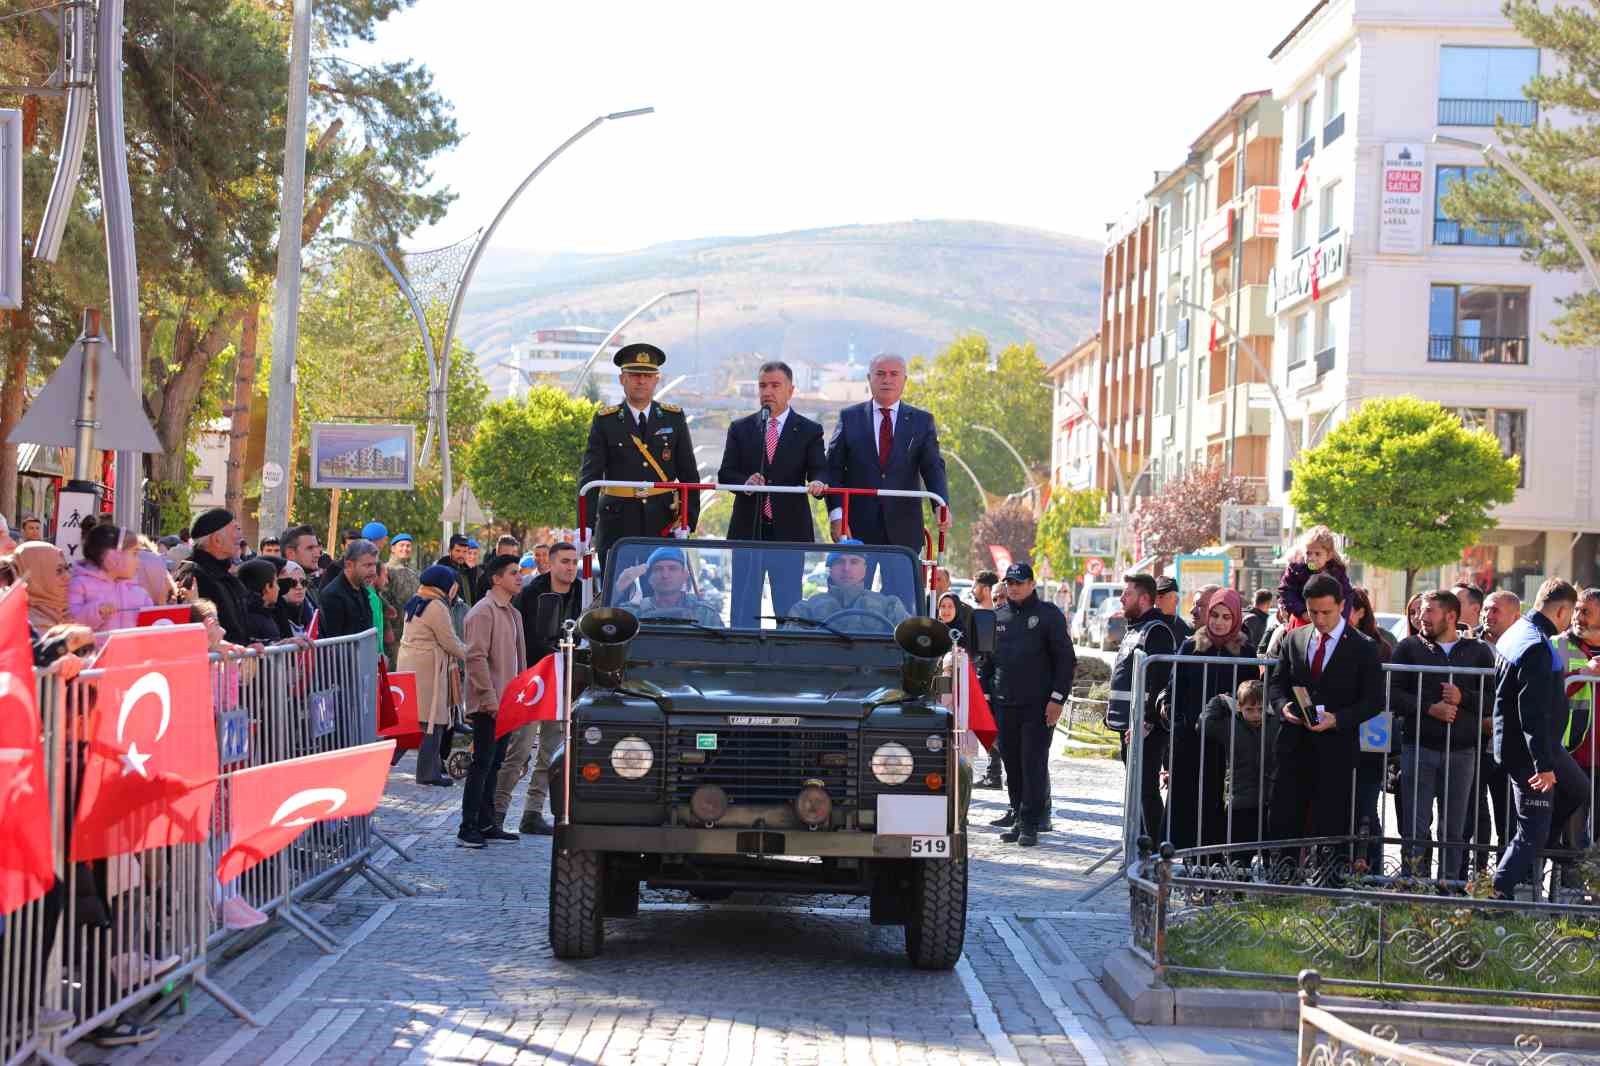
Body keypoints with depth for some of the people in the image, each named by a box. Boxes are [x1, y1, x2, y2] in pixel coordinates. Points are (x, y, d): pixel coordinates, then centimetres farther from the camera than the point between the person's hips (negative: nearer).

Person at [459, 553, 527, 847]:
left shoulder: (513, 613, 17)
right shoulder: (483, 612, -12)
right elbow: (476, 657, -18)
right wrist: (489, 697, -21)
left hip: (506, 702, 9)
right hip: (487, 704, -9)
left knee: (494, 763, 12)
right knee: (482, 764, -8)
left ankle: (487, 823, 18)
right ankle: (467, 828, -6)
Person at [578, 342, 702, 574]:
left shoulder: (674, 418, 9)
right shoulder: (605, 421, 3)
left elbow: (689, 474, 10)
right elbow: (590, 475, -3)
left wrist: (689, 520, -1)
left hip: (663, 524, 1)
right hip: (618, 525, -1)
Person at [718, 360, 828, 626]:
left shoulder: (809, 431, 5)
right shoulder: (740, 428, 10)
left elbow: (819, 471, -5)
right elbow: (725, 474, 4)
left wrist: (817, 483, -29)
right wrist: (745, 482, -18)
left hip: (790, 531, -1)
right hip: (747, 530, 2)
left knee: (789, 607, 2)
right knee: (744, 605, 4)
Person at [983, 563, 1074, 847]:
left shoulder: (1049, 615, -1)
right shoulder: (998, 616, 13)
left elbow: (1066, 660, -3)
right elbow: (987, 658, 20)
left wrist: (1057, 698, -10)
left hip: (1039, 706, -5)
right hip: (1006, 704, 5)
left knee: (1034, 764, -6)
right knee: (1012, 764, 8)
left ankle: (1030, 823, -4)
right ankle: (1018, 815, 17)